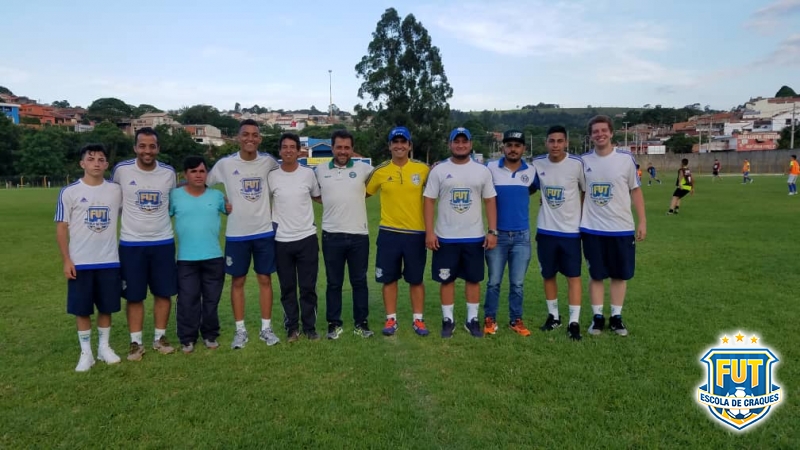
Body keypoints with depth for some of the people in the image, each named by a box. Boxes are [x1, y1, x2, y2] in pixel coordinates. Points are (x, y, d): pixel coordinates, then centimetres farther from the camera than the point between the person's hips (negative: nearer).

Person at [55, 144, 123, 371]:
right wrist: (66, 261, -8)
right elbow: (61, 228, -2)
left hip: (109, 261, 2)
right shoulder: (69, 192, -3)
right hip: (80, 262, -2)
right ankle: (86, 352, 19)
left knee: (106, 307, 10)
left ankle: (104, 347, 26)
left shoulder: (116, 190, 3)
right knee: (82, 309, 6)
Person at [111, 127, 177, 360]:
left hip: (163, 242, 2)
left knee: (164, 293, 7)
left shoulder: (169, 172, -1)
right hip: (131, 243, -2)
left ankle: (160, 337, 22)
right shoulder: (121, 170, -7)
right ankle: (136, 342, 18)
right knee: (134, 296, 5)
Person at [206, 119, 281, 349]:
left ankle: (266, 328, 18)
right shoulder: (225, 164, -5)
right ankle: (240, 330, 19)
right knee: (237, 281, 7)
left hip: (265, 231, 1)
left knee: (265, 279, 7)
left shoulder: (269, 162, -1)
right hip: (236, 233, -1)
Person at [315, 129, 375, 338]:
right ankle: (334, 323, 21)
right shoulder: (320, 170, 4)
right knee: (333, 283, 9)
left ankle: (361, 323, 20)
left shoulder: (364, 169, 1)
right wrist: (331, 202, 5)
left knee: (359, 281, 9)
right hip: (332, 236, 0)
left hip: (359, 235, 0)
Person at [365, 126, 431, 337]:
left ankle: (418, 319, 22)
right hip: (389, 232, 1)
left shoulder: (423, 169, -2)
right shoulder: (380, 171, 0)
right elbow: (364, 193, 12)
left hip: (416, 232, 0)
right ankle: (391, 319, 21)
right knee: (389, 279, 8)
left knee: (416, 279, 9)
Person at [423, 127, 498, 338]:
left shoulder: (482, 171, 4)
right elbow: (429, 201, -2)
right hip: (445, 237, -1)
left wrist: (493, 231, -4)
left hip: (475, 236, 1)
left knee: (474, 279, 9)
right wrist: (429, 232, -9)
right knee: (446, 279, 7)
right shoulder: (439, 170, -1)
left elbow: (490, 201, 4)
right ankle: (448, 319, 20)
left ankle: (472, 319, 22)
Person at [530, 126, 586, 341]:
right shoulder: (537, 164, -1)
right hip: (545, 230, 3)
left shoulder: (577, 164, -10)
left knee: (573, 276, 0)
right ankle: (553, 316, 27)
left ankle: (574, 322, 7)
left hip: (571, 229, -3)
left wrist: (585, 219, 2)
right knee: (548, 275, 12)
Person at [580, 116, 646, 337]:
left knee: (620, 275, 8)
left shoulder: (626, 158, -2)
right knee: (596, 275, 7)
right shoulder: (584, 161, 2)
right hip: (592, 229, 1)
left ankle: (616, 317, 22)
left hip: (622, 227, 0)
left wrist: (642, 221, -1)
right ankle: (597, 317, 19)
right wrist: (576, 222, 6)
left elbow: (635, 190, 3)